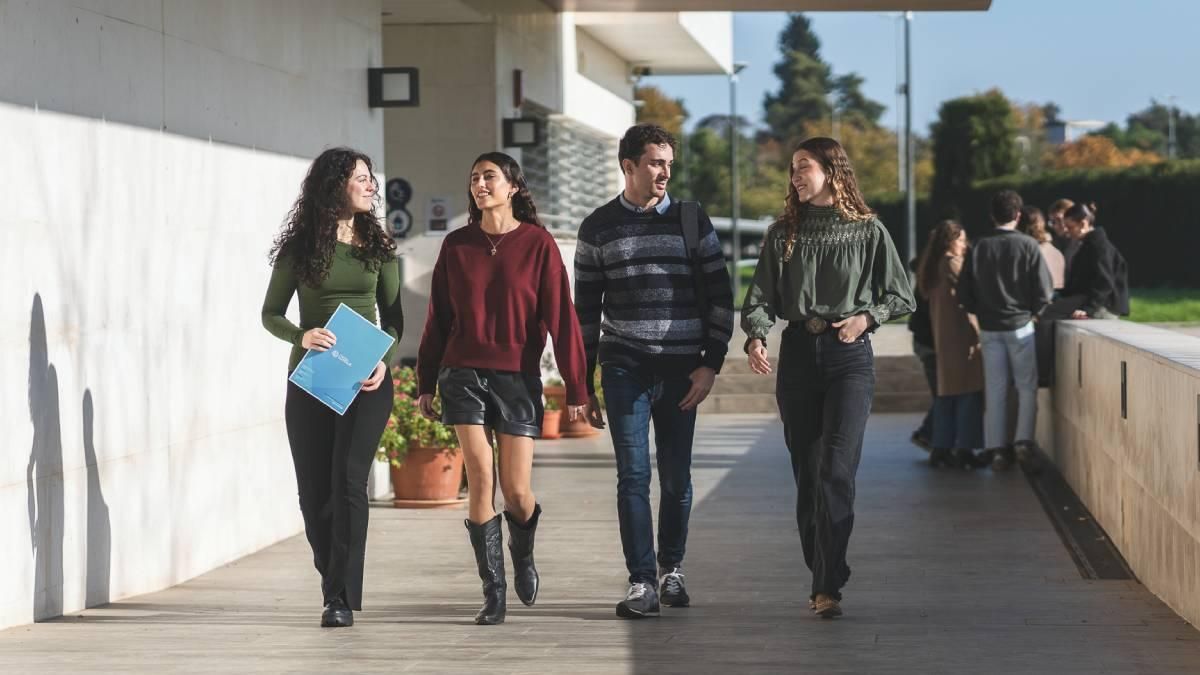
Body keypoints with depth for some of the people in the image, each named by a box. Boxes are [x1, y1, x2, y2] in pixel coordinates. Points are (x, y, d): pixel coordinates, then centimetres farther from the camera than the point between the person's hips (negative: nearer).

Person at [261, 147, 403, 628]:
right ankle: (335, 582, 23)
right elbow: (271, 314, 3)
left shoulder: (378, 246, 7)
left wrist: (384, 361, -9)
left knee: (348, 479, -15)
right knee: (314, 491, 3)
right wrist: (301, 336, -18)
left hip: (365, 380, 0)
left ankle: (341, 598, -15)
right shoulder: (299, 247, 2)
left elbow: (393, 316, 10)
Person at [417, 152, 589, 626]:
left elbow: (560, 317, -3)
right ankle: (493, 594, 1)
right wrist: (425, 383, 11)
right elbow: (437, 319, 12)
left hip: (518, 378, -1)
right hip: (464, 375, 2)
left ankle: (523, 555, 31)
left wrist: (575, 389, -6)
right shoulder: (456, 245, 6)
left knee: (517, 492, -3)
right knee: (480, 481, -8)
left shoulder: (538, 244, -2)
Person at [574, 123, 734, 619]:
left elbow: (719, 296, 6)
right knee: (633, 476, -6)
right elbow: (586, 309, 9)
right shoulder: (598, 228, 6)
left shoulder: (691, 220, 6)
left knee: (676, 477, 6)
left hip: (681, 371, 1)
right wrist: (583, 383, 7)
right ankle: (641, 583, -6)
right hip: (624, 368, -1)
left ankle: (672, 569, 23)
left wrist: (711, 364, -3)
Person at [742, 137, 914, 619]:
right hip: (798, 354, 3)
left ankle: (828, 586, -16)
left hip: (849, 355, -3)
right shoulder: (783, 234, 10)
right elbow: (761, 295, 2)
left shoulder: (867, 231, 4)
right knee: (807, 472, 5)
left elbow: (901, 297, 10)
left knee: (836, 469, -14)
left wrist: (866, 317, -8)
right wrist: (755, 336, -17)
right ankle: (821, 577, 16)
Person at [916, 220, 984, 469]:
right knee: (969, 392, -6)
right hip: (962, 335, -9)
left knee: (947, 392, 12)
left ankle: (941, 448, 12)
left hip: (943, 337, 9)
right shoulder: (953, 263, -12)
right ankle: (964, 449, -8)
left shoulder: (934, 265, 12)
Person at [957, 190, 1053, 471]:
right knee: (1027, 386, 9)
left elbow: (964, 292, 2)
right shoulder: (1028, 246, -8)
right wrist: (1033, 311, 11)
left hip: (989, 328, 3)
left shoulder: (978, 247, 0)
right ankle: (1023, 441, -1)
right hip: (1020, 325, -3)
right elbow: (1043, 291, -8)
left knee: (994, 390, 7)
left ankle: (996, 449, 6)